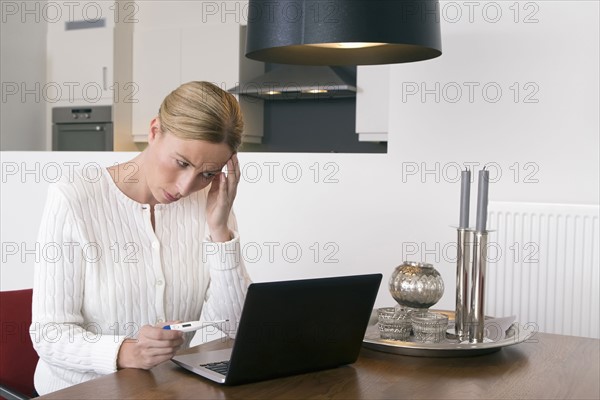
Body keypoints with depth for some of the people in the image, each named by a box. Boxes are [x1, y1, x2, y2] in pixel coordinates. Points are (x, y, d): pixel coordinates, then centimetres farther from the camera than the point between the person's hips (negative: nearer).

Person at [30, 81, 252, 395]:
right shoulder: (72, 200, -13)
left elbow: (232, 328, -6)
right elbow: (49, 333, -14)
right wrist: (126, 353, -31)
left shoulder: (209, 202, -3)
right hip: (84, 387, -2)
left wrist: (219, 228, -15)